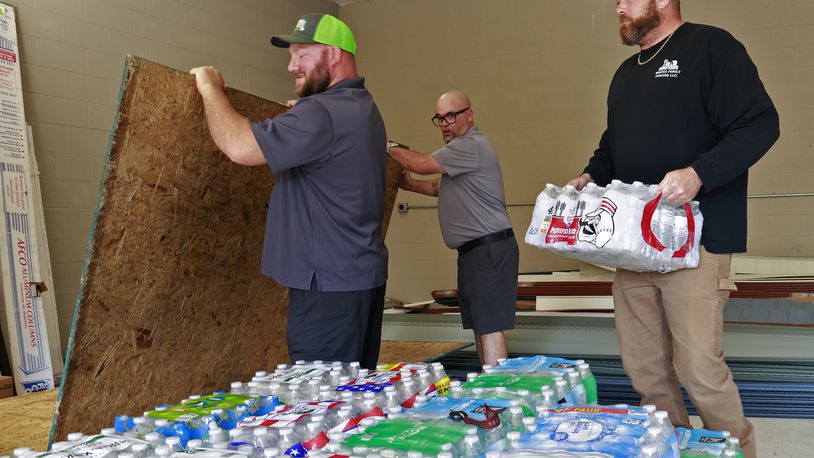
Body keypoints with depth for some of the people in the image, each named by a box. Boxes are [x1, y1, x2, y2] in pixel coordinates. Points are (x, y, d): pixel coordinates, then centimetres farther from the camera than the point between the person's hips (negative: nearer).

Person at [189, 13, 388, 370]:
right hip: (364, 276, 10)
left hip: (330, 286, -10)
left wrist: (210, 88, -8)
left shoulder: (321, 113, -19)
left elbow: (239, 146, -26)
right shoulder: (364, 108, 15)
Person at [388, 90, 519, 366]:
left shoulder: (471, 146, -14)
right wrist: (410, 185, 16)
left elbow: (421, 164, -16)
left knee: (489, 326, -14)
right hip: (474, 251, 11)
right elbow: (442, 188, 28)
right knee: (480, 326, 13)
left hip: (489, 248, -11)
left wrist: (389, 147, -1)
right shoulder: (463, 147, 21)